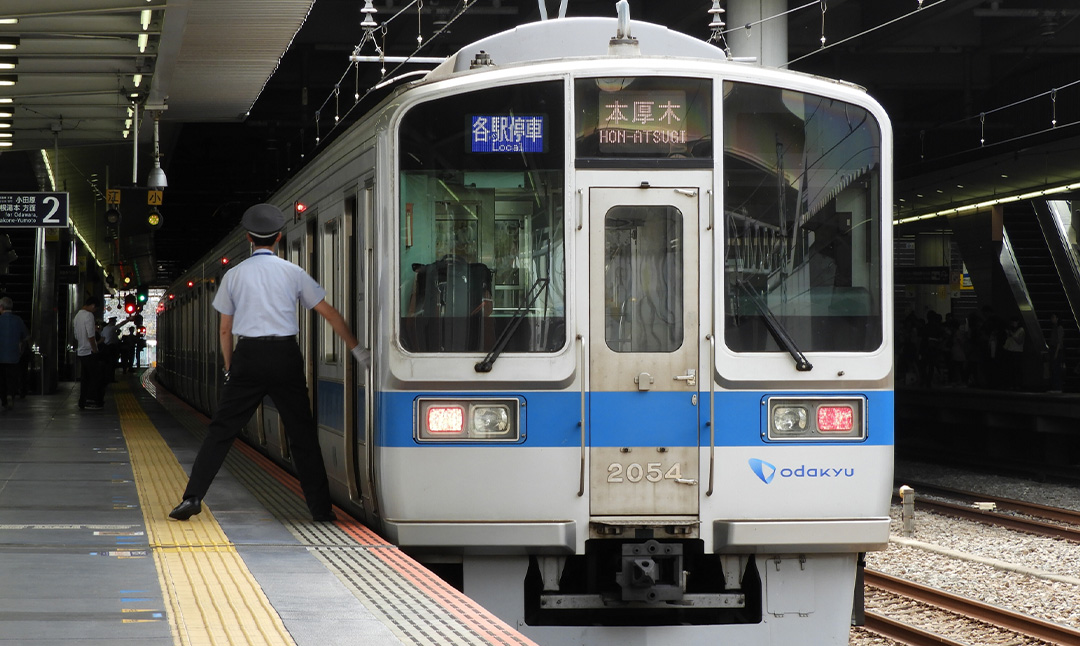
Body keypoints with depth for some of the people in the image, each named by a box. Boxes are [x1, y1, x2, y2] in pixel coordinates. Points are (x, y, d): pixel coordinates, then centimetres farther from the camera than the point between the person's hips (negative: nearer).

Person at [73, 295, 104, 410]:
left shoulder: (78, 315, 15)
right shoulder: (89, 315, -15)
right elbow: (91, 336, -20)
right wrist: (95, 349, -12)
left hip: (81, 352, 9)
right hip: (90, 352, -9)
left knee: (85, 379, 11)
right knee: (95, 378, -3)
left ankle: (82, 403, 10)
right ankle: (90, 402, -6)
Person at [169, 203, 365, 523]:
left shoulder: (234, 275, 6)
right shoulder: (293, 273, 4)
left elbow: (225, 329, 10)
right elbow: (329, 313, 8)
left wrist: (230, 368, 20)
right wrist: (356, 348, 16)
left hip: (248, 356, 0)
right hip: (285, 357, 0)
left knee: (221, 430, 3)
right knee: (302, 434, 8)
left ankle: (192, 497, -6)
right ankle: (321, 508, 10)